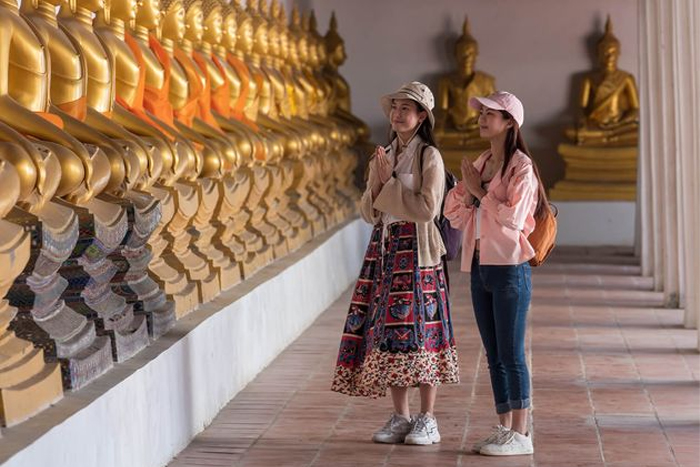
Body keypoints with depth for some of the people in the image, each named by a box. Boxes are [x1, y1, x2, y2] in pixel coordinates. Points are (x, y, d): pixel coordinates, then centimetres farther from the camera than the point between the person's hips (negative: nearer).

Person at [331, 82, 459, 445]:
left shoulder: (429, 156, -5)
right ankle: (400, 417, 12)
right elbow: (368, 213, 12)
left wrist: (390, 183, -10)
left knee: (417, 329, -6)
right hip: (383, 248, 6)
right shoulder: (383, 156, 14)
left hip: (415, 250, -6)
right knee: (386, 329, 4)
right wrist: (376, 181, -6)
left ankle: (427, 420, 2)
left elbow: (427, 209, -14)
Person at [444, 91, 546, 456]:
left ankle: (520, 434, 1)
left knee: (511, 354, -4)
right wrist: (467, 190, -5)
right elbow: (455, 217, 13)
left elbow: (513, 217, -19)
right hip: (479, 268, 7)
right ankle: (504, 427, 17)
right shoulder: (479, 164, 14)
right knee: (494, 355, 11)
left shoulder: (521, 167, -8)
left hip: (509, 269, -7)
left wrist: (480, 190, -11)